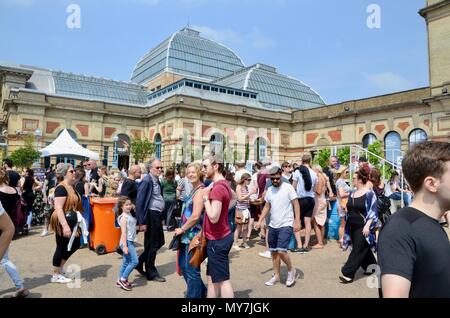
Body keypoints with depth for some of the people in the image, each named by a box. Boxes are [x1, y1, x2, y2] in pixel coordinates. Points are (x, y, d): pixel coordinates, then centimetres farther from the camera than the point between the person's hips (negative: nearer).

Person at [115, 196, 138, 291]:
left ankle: (120, 281, 26)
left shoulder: (129, 215, 11)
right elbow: (123, 232, -20)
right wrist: (125, 246, -22)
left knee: (126, 262, 16)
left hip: (130, 241, 9)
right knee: (134, 261, -9)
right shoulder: (124, 217, -15)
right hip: (127, 242, -9)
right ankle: (123, 280, 3)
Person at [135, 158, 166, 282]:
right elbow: (139, 202, -18)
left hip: (157, 215, 9)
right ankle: (151, 273, 23)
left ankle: (139, 262, 32)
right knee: (152, 244, 5)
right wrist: (142, 222, -18)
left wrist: (161, 217, 14)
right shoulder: (147, 181, -15)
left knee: (160, 241, 18)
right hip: (151, 216, -9)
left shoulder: (157, 181, 11)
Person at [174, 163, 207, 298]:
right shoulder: (194, 190, 13)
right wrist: (182, 229, 13)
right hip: (188, 235, 10)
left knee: (191, 270, 3)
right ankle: (201, 292, 37)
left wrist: (181, 229, -12)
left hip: (194, 236, -10)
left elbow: (195, 216, -24)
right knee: (183, 265, 20)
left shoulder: (200, 191, -18)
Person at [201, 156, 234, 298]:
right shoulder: (224, 184, 8)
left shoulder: (217, 187, -22)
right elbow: (233, 195, 30)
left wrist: (206, 197, -18)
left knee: (223, 279, -1)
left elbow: (213, 217, -28)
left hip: (217, 239, -10)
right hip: (220, 237, 10)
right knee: (213, 277, 19)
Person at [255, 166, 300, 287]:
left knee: (281, 251, -14)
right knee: (274, 251, 12)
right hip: (272, 226, 6)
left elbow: (296, 204, -9)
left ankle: (292, 271, 13)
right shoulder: (269, 190, 7)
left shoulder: (288, 187, -10)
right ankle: (276, 275, 28)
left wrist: (297, 221, -16)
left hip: (286, 225, -6)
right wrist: (259, 221, 9)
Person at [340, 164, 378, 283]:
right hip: (353, 227, 7)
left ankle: (348, 274, -3)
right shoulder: (353, 193, 9)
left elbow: (373, 212, -14)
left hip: (363, 227, -7)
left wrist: (367, 226, -22)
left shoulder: (369, 193, -12)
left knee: (357, 250, -4)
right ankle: (370, 266, 36)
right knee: (363, 249, 17)